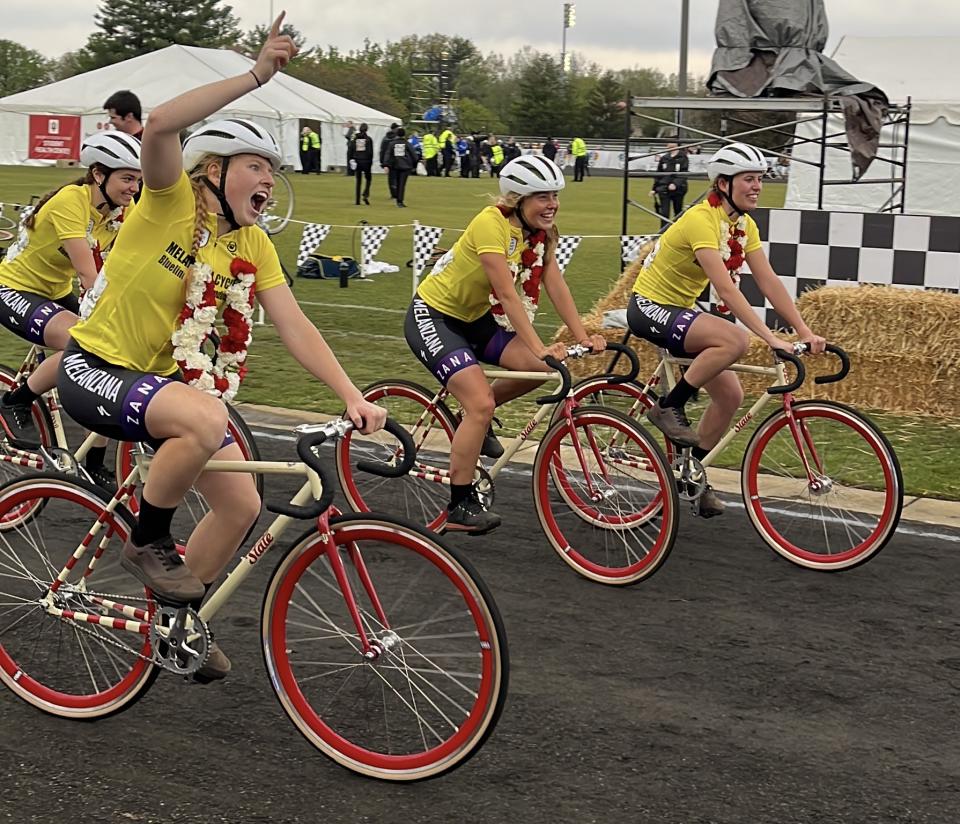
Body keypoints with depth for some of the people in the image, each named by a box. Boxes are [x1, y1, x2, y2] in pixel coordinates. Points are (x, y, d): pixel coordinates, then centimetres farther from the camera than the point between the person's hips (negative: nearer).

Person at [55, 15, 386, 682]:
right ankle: (146, 542, -11)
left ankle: (181, 616, 23)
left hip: (169, 380, 7)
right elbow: (161, 125, -36)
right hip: (97, 369, -7)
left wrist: (351, 395, -19)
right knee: (207, 419, -35)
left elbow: (293, 325, -6)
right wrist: (257, 75, -39)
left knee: (242, 504, -1)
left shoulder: (253, 245, 1)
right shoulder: (172, 202, -16)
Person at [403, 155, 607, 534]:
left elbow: (556, 286, -8)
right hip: (432, 315, -8)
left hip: (474, 317, 8)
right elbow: (509, 296, -32)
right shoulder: (492, 224, -27)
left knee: (542, 366, -12)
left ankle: (474, 419, 11)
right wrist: (540, 348, -38)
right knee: (481, 403, -21)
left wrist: (583, 336, -18)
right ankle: (460, 506, -9)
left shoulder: (541, 231, -3)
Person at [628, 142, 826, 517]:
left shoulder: (743, 224, 2)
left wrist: (805, 331, -10)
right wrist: (771, 338, -36)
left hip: (681, 309, 9)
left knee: (730, 394, 1)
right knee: (735, 340, -30)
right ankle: (668, 408, -15)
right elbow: (726, 290, -32)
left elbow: (769, 282, -1)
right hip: (650, 307, -9)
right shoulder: (701, 220, -25)